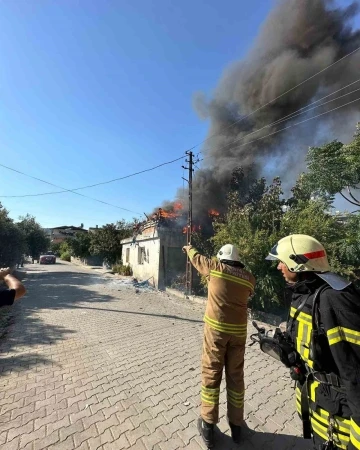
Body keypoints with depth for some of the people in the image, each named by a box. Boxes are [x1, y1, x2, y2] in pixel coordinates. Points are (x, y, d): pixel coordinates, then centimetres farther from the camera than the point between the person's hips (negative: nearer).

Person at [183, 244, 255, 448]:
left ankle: (208, 425, 25)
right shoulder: (249, 278, 1)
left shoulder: (215, 268, -7)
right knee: (236, 376, 18)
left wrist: (189, 249, 30)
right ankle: (236, 425, 33)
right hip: (238, 330, 3)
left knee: (211, 374, 12)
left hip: (216, 328, -3)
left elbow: (197, 259, 10)